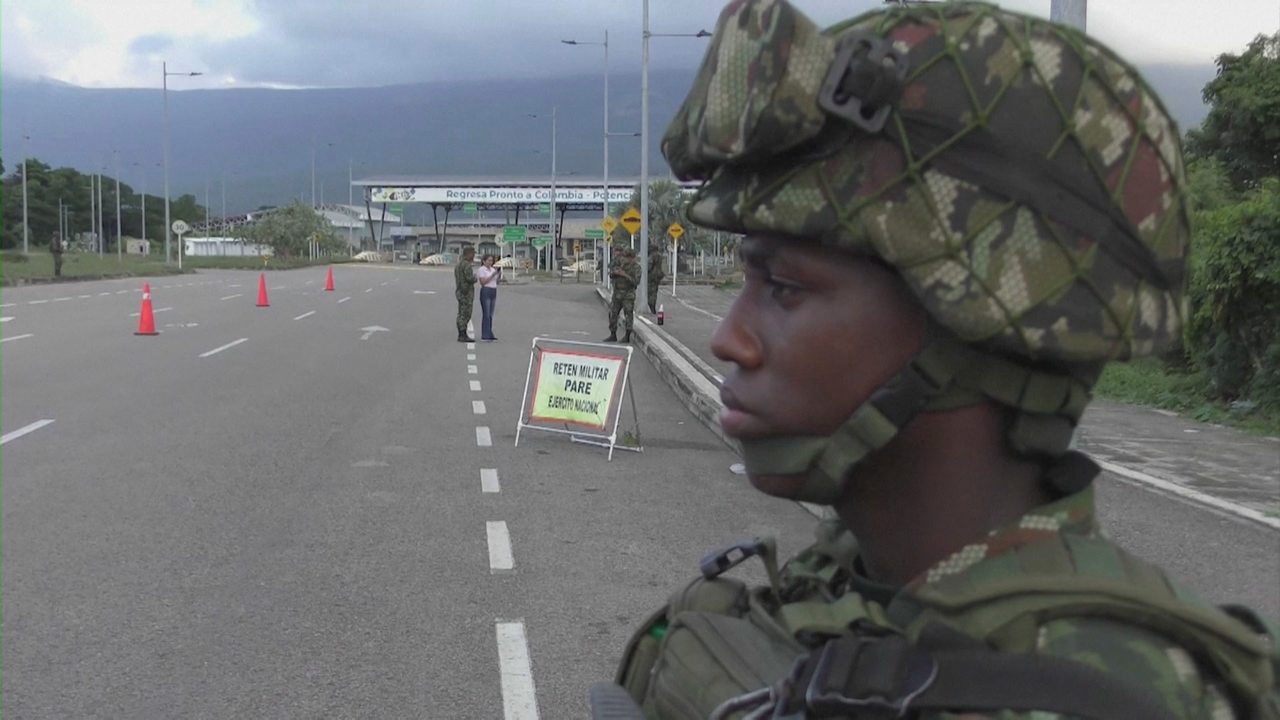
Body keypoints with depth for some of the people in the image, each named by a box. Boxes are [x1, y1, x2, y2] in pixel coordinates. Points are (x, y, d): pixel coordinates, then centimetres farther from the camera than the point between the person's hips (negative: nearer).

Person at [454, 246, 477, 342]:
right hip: (467, 292, -10)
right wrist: (475, 278, -1)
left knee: (461, 314, 11)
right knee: (465, 315, -9)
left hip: (459, 291, 10)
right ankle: (463, 335, -10)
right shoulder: (466, 264, -16)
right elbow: (470, 279, -23)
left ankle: (461, 335, 14)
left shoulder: (458, 264, 16)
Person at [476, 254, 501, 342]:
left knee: (491, 315, 8)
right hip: (486, 292, -7)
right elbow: (483, 282, -13)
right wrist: (492, 275, -18)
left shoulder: (493, 269, 15)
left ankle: (489, 334, 11)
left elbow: (497, 281, 15)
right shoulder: (481, 269, -5)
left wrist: (499, 274, -3)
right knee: (486, 314, -9)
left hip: (494, 292, 7)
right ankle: (485, 336, -8)